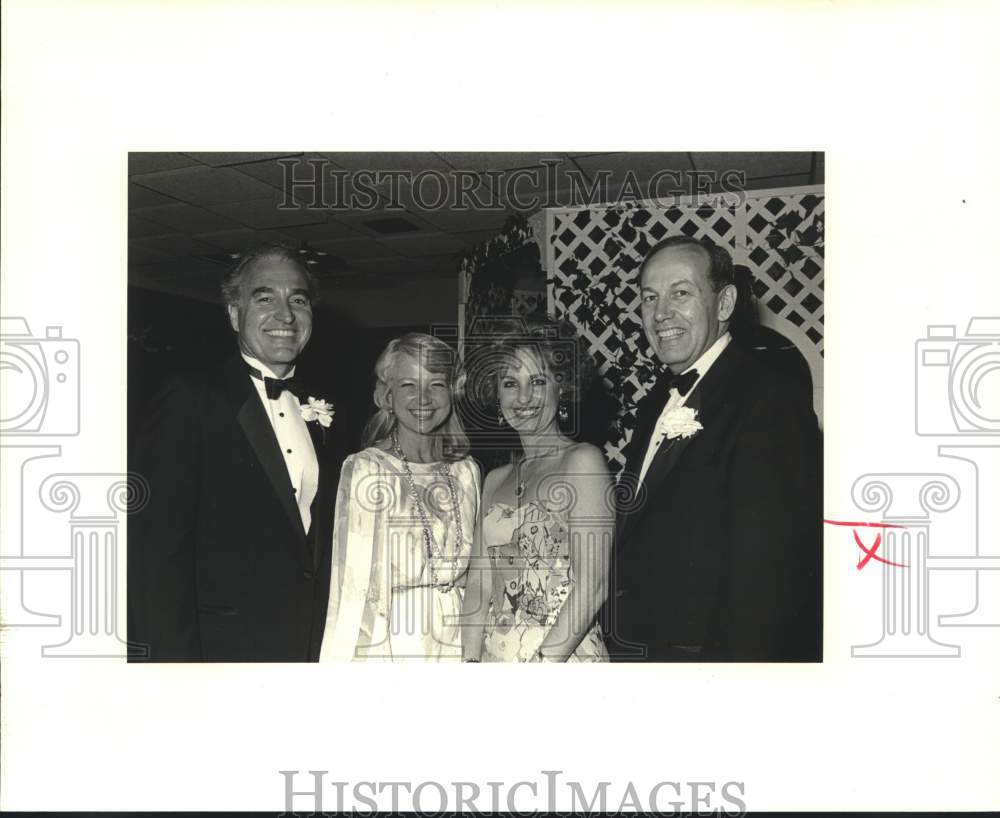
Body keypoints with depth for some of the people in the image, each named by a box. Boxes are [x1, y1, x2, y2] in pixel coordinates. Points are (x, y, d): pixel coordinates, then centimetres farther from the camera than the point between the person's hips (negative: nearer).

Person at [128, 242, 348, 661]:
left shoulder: (319, 413, 8)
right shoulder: (188, 402, -11)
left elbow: (324, 543, 11)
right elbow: (157, 551, -14)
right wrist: (175, 656, -17)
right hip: (225, 646, -5)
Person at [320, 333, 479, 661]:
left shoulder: (466, 472, 3)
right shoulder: (364, 470, -9)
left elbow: (473, 577, 10)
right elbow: (351, 589, -11)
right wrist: (337, 660, -16)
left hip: (458, 645, 4)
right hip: (388, 646, -4)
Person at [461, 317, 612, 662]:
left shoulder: (583, 459, -9)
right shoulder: (496, 479, 9)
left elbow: (593, 583, -15)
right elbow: (479, 584, 5)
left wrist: (542, 661, -18)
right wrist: (470, 661, -6)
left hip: (564, 655, -5)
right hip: (495, 654, 5)